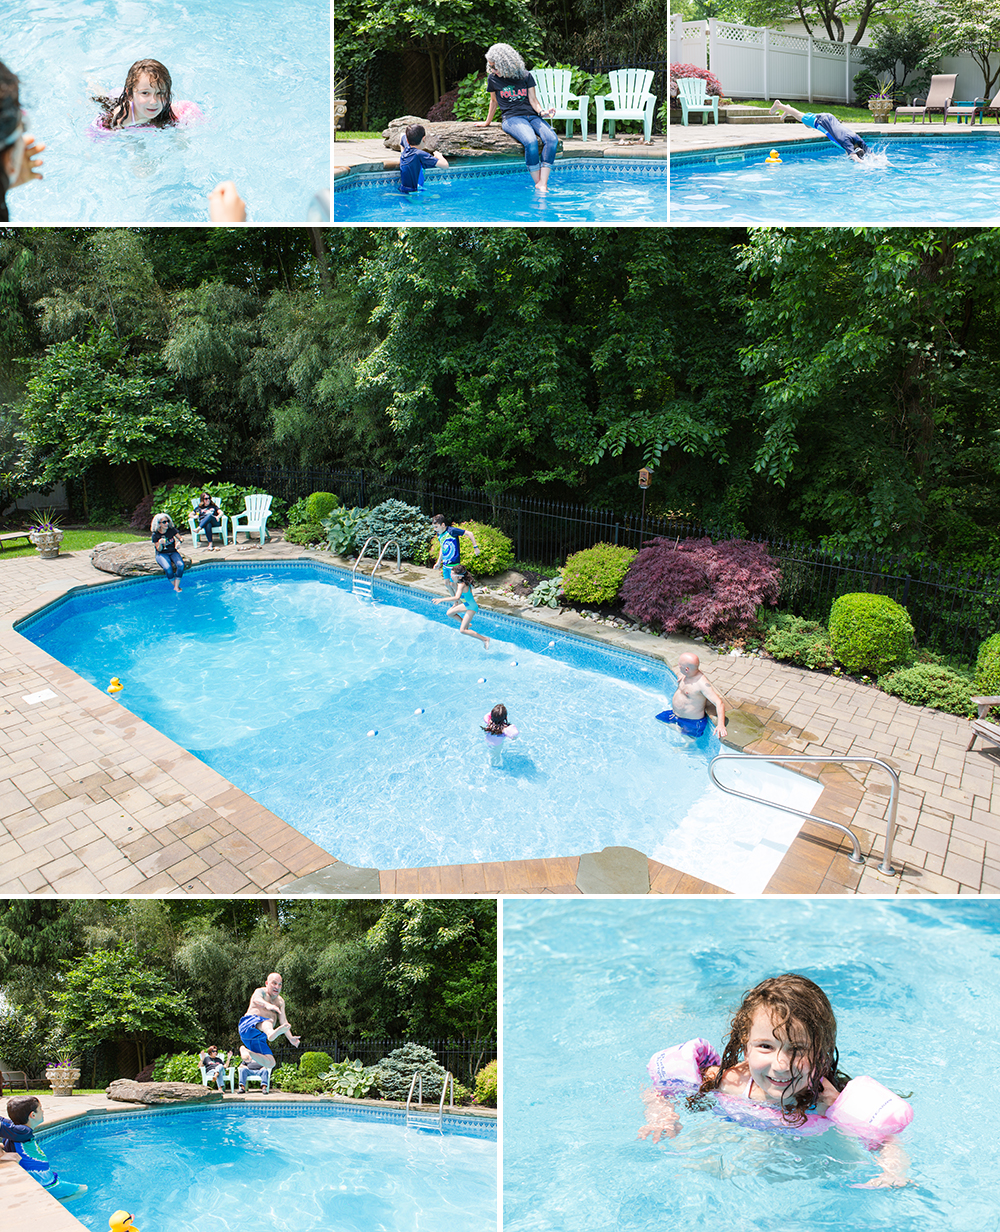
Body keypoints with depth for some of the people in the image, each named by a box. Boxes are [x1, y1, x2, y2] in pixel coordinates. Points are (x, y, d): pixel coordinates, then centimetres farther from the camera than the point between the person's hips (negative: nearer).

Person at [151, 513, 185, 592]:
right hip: (162, 554, -2)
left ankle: (177, 587, -23)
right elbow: (159, 549, -5)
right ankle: (175, 586, -15)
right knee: (168, 568, -34)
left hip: (173, 552, 2)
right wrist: (160, 543, -28)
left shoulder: (172, 530, -2)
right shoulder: (155, 535, -7)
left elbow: (180, 538, 4)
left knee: (181, 565, -29)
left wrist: (179, 542, -20)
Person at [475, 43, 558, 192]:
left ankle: (543, 184, -34)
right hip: (511, 118, -2)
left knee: (552, 139, -29)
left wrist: (542, 112, -10)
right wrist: (487, 122, 30)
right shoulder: (493, 78, 8)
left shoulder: (525, 76, 10)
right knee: (531, 142, -36)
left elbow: (533, 99, 9)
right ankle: (537, 183, -27)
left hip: (532, 115, 3)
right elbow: (494, 101, 21)